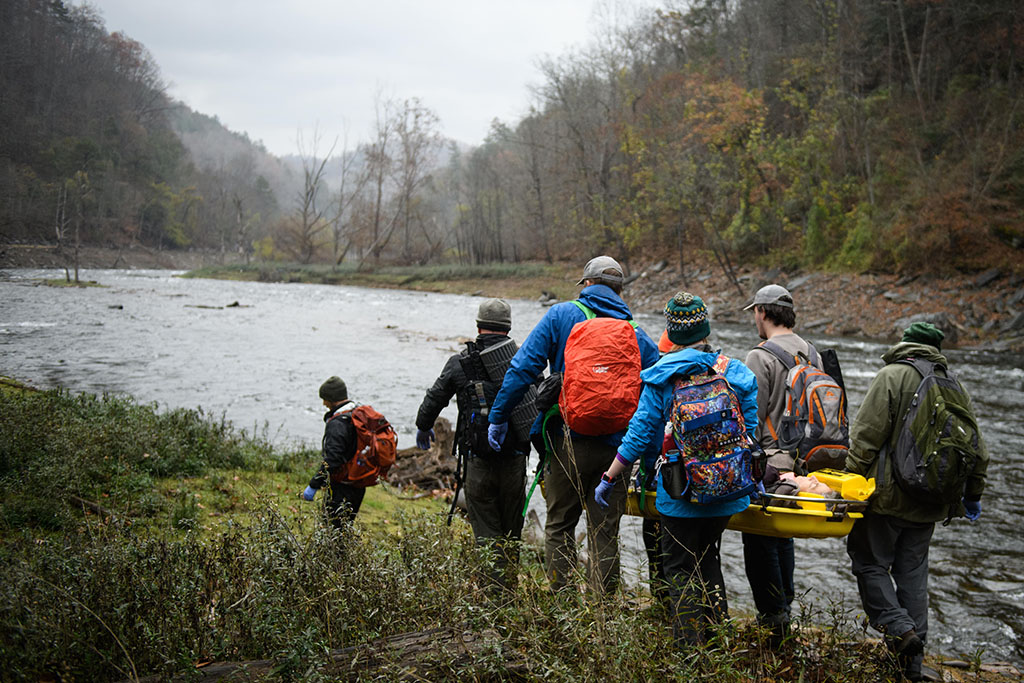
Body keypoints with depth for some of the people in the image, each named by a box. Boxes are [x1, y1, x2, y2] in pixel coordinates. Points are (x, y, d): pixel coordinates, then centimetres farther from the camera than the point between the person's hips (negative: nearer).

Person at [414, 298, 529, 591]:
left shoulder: (460, 363, 0)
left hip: (478, 461, -1)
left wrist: (423, 427, 28)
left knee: (486, 533, 4)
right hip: (515, 460, 2)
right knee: (511, 532, 15)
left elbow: (434, 399, 8)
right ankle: (509, 590, 24)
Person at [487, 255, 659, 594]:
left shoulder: (561, 315, 0)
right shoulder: (637, 335, 7)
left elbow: (523, 367, -7)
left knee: (559, 527, 12)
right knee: (604, 534, 9)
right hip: (615, 449, 2)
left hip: (569, 442, -2)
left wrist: (499, 417, 0)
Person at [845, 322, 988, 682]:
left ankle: (899, 628, -10)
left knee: (870, 561, 6)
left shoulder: (892, 376, -7)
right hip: (929, 503, 6)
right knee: (912, 571, 13)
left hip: (889, 494, -6)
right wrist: (972, 496, 24)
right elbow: (976, 450, 14)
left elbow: (866, 436, -14)